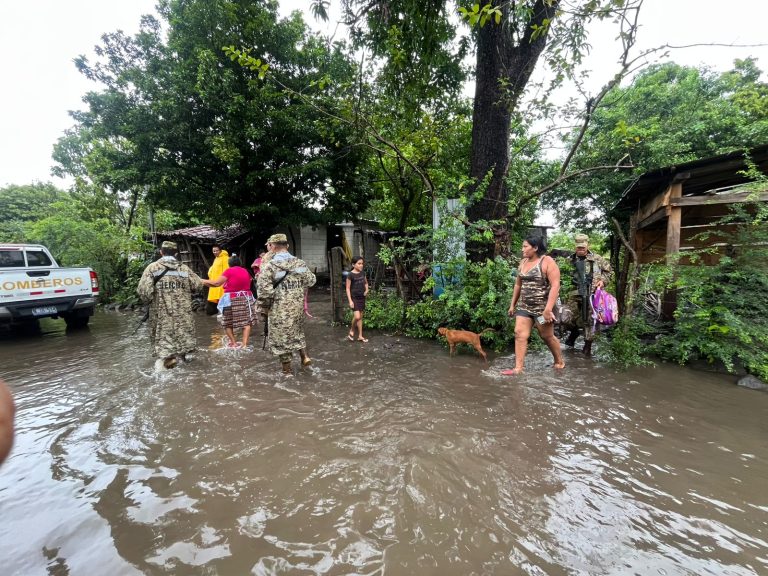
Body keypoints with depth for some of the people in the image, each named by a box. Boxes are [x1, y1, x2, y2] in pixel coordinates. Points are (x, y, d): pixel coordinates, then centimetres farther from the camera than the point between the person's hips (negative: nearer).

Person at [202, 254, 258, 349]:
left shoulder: (229, 271, -6)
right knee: (246, 321, 3)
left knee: (228, 323, 10)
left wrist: (204, 281, 3)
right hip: (246, 298, 4)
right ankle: (244, 343, -4)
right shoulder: (245, 271, 10)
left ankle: (233, 343, 9)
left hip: (231, 300, -4)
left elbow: (217, 283, -9)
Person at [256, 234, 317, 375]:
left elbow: (264, 289, -18)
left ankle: (287, 367, 19)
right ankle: (304, 356, 16)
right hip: (298, 306, 5)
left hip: (279, 308, -5)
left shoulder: (269, 266, -14)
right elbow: (311, 281, 7)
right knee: (297, 330, 26)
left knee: (280, 336, 9)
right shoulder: (299, 263, 0)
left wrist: (263, 306, -3)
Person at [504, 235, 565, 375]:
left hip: (542, 307, -6)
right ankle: (518, 368, -3)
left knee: (547, 337, 8)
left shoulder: (547, 262, -11)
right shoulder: (523, 262, 10)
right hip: (524, 306, 6)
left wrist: (548, 309, -25)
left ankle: (560, 362, 32)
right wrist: (512, 304, 16)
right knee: (519, 334, -4)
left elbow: (555, 285, -18)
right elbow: (518, 284, 17)